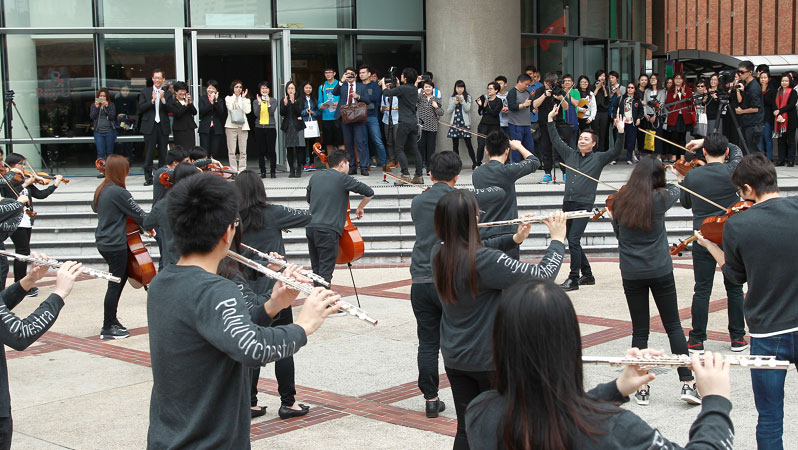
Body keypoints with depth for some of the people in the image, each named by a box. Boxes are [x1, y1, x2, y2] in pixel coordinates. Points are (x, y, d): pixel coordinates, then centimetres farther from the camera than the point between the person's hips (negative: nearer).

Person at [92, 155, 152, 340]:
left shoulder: (101, 190, 9)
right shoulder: (119, 192, -18)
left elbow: (95, 207, 29)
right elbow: (138, 213, -11)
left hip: (103, 242, 9)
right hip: (115, 244, -9)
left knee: (120, 277, 19)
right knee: (115, 284, -2)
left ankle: (111, 319, 24)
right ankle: (108, 328, 3)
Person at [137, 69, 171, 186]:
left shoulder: (167, 94, 9)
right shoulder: (145, 92, 8)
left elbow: (170, 110, -3)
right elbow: (141, 108, -3)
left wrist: (163, 99, -15)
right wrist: (152, 100, -13)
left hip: (163, 126, 1)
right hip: (149, 126, -1)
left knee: (163, 153, 4)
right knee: (149, 153, -1)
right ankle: (148, 178, 3)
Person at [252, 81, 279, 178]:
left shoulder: (273, 100, 6)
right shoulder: (256, 101, 9)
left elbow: (272, 112, -8)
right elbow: (256, 114, -5)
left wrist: (268, 102, -18)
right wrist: (259, 103, -13)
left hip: (270, 127, -1)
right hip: (259, 127, 2)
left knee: (271, 150, -4)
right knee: (261, 151, 2)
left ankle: (273, 171, 3)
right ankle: (263, 171, 8)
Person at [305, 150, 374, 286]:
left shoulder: (315, 177, 16)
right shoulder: (343, 178, -1)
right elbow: (369, 193, -2)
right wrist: (360, 208, 14)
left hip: (310, 227, 6)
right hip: (328, 230, -6)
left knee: (317, 271, 13)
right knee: (325, 272, -7)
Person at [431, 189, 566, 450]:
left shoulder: (439, 254, -6)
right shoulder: (485, 261, -27)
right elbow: (543, 275, -23)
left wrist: (514, 239, 5)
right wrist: (558, 239, -8)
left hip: (454, 358, 6)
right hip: (491, 359, -6)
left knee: (466, 429, 14)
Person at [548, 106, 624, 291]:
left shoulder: (598, 158, 4)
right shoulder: (570, 154, 14)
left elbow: (616, 152, -8)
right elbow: (556, 140, 20)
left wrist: (621, 132, -19)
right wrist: (551, 120, 18)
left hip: (584, 204, -6)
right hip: (568, 203, 6)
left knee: (573, 241, -14)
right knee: (572, 242, 10)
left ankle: (573, 279, -9)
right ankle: (587, 275, 23)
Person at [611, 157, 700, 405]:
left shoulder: (619, 201, -1)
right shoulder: (660, 198, -6)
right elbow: (675, 190, 17)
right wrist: (672, 181, 36)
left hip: (631, 273, 2)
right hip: (660, 271, -1)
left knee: (640, 331, 8)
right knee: (673, 326, 8)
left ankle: (642, 388, 10)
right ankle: (687, 383, 5)